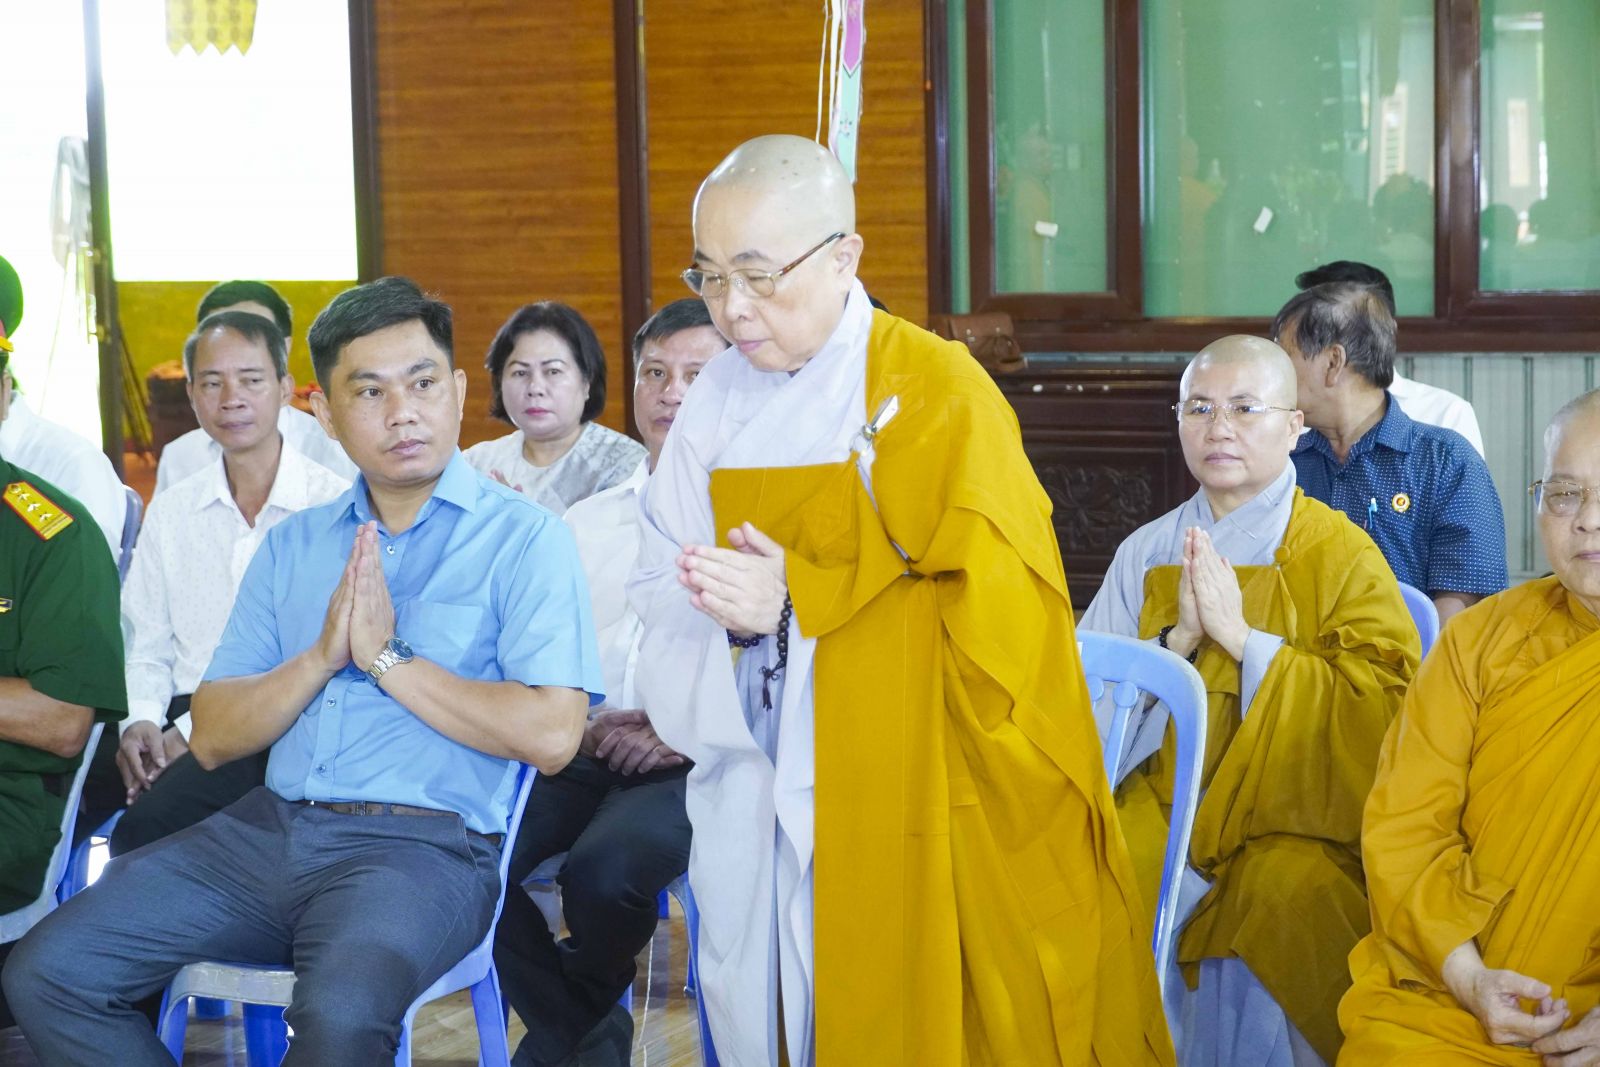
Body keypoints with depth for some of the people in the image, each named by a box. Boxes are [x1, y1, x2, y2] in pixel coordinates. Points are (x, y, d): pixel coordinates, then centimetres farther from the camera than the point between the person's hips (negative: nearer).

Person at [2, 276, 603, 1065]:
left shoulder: (523, 538, 1)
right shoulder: (292, 545, 18)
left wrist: (389, 657, -8)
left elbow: (551, 735, -12)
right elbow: (211, 739, 12)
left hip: (423, 843, -6)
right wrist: (323, 658, -5)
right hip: (270, 824, 6)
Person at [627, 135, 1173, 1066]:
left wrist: (801, 599, -18)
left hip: (905, 805, -4)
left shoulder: (937, 391, -8)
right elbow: (660, 588, 9)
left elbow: (986, 612, -14)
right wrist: (730, 610, -13)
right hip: (754, 787, 5)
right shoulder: (718, 400, 7)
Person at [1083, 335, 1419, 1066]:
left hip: (1289, 821, -3)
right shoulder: (1146, 552, 11)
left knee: (1287, 896, -32)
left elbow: (1383, 706, -10)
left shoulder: (1342, 555, 1)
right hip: (1162, 807, 3)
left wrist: (1240, 635, -14)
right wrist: (1179, 639, -10)